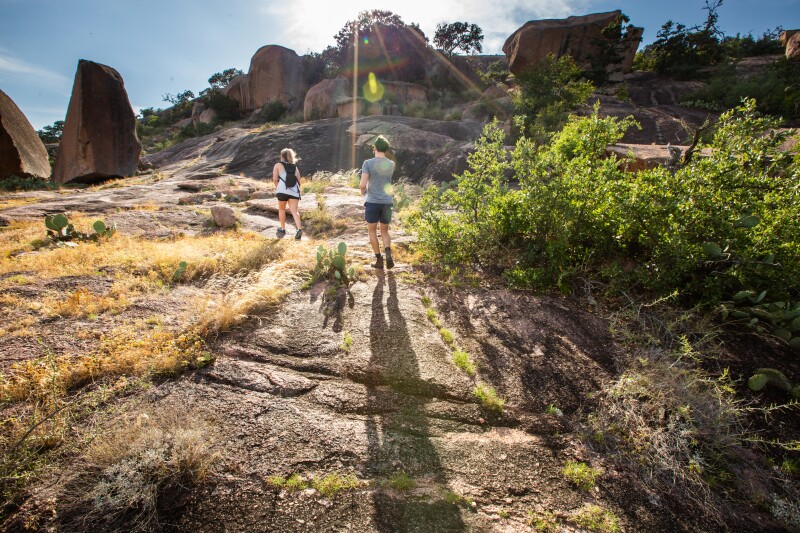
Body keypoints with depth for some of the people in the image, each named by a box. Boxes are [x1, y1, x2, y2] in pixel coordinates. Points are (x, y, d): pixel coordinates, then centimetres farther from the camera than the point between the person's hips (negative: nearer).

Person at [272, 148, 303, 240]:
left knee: (282, 209, 17)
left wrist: (277, 189, 15)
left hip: (283, 190, -2)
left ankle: (283, 229, 26)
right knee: (294, 211, -6)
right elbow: (299, 182, 17)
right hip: (294, 191, 2)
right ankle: (299, 229, -28)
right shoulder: (295, 167, 23)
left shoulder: (278, 165, 13)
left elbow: (275, 179, 1)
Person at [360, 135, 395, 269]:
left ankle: (379, 260, 12)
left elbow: (363, 185, -13)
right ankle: (388, 253, -8)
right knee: (384, 231, 16)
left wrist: (363, 191, 9)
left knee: (372, 231, 12)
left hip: (372, 202, -3)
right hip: (387, 202, 3)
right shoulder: (391, 164, 5)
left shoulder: (368, 163, -7)